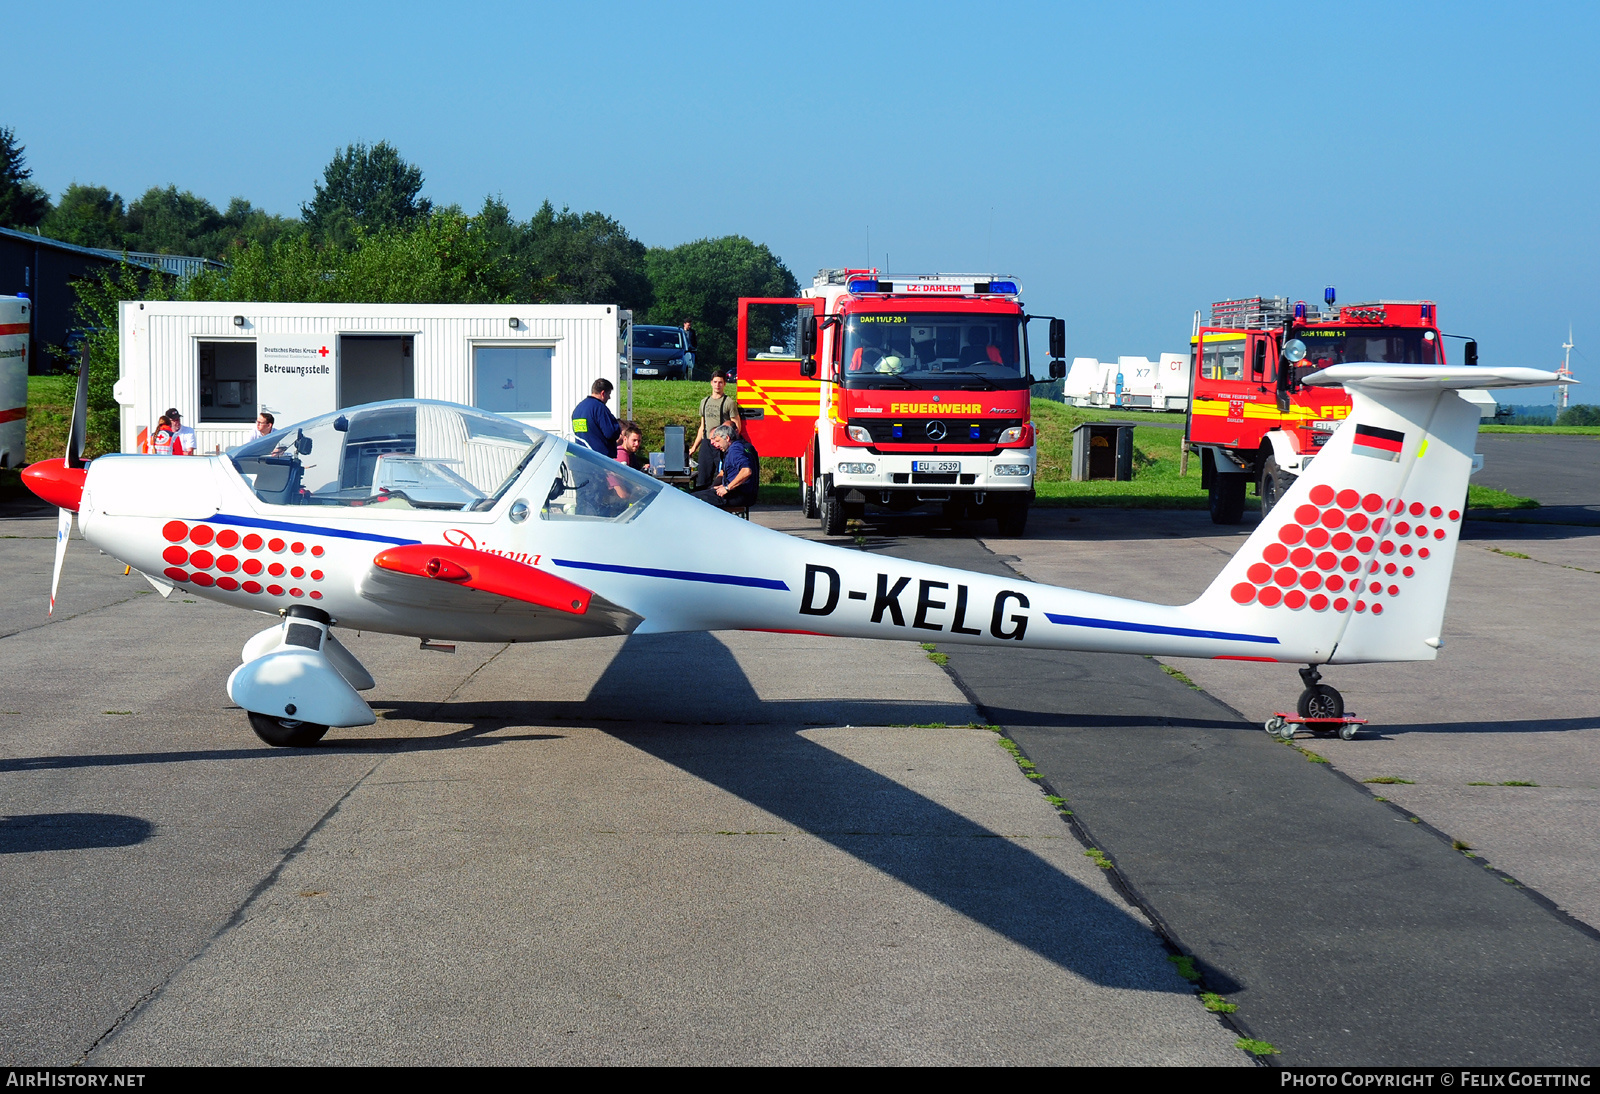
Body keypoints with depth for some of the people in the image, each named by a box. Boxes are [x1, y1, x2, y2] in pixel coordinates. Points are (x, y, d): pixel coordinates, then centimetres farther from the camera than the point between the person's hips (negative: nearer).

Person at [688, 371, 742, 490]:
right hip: (706, 443, 5)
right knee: (702, 478, 1)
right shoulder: (704, 402, 17)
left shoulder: (729, 402, -1)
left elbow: (737, 428, -4)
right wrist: (695, 446, 20)